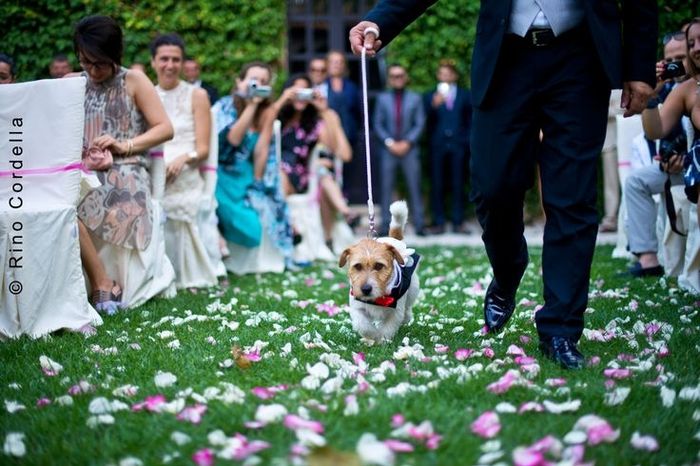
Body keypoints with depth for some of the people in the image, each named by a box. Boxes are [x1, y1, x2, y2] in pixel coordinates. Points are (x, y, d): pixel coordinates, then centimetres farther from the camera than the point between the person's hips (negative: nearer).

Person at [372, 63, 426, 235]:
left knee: (414, 187, -4)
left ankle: (419, 224, -2)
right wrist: (389, 142, -6)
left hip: (409, 149, 0)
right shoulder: (382, 98, 11)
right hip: (388, 150, 0)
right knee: (386, 188, -2)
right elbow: (377, 124, 6)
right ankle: (385, 225, 0)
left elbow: (420, 124, 5)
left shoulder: (415, 98, 10)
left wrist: (407, 142, -7)